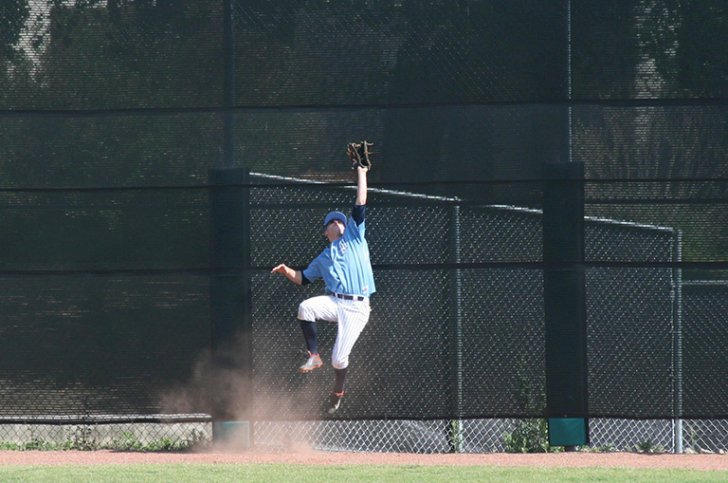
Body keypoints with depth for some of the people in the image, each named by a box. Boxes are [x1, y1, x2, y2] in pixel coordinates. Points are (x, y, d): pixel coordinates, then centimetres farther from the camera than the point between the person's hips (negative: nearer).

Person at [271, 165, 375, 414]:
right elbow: (302, 278, 25)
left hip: (357, 308, -3)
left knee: (339, 358, -9)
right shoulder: (323, 259, 25)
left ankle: (337, 392, 21)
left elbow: (360, 204, 10)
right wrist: (287, 271, 6)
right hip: (334, 302, 3)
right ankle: (314, 356, -15)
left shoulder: (354, 236, 15)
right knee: (305, 307, -31)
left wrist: (361, 173, 10)